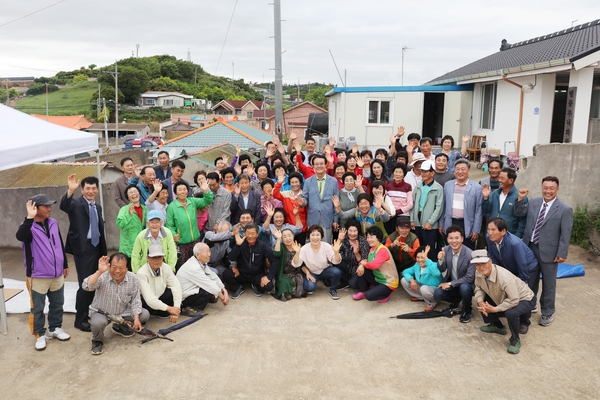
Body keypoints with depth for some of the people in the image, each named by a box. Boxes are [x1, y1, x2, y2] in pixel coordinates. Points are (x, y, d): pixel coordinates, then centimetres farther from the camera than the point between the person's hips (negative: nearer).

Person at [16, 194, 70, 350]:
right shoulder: (29, 226, -13)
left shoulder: (53, 223, 4)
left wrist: (65, 265, 18)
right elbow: (20, 236, -38)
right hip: (38, 277, -5)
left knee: (57, 304, 17)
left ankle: (55, 328, 34)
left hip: (57, 275, 5)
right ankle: (40, 335, 21)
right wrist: (30, 217, -43)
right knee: (38, 308, 7)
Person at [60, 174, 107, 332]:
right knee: (85, 284, -5)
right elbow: (64, 206, -30)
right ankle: (80, 320, 6)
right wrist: (70, 190, -48)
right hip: (83, 248, -6)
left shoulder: (98, 207, 14)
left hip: (96, 247, 7)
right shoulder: (76, 204, -6)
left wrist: (104, 251, 16)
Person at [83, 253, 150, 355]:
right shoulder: (102, 277, -25)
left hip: (123, 312, 4)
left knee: (145, 314, -9)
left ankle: (120, 328, 18)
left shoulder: (133, 279, -15)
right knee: (98, 322, -37)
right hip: (101, 312, -4)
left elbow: (135, 301, -6)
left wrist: (136, 319, -13)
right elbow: (86, 286, -42)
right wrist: (99, 271, -51)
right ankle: (97, 341, 1)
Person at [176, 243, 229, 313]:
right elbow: (209, 284, -22)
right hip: (184, 298, -9)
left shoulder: (201, 262, 0)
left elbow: (213, 277, 2)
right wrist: (222, 297, -13)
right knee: (210, 290, -25)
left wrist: (225, 291, -7)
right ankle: (189, 309, -13)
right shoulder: (193, 267, -27)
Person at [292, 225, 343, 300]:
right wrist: (297, 253, -38)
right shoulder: (305, 249, -18)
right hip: (311, 272, -1)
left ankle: (333, 290, -1)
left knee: (337, 272, -29)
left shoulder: (326, 246, -18)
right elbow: (296, 264, -20)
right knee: (310, 287, -31)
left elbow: (336, 262, -21)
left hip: (325, 270, 1)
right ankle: (309, 288, 9)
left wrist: (336, 252, -42)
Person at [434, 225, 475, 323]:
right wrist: (440, 260, -24)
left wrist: (450, 284, -23)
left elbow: (469, 278, -22)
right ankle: (455, 300, 15)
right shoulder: (445, 250, -11)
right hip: (450, 282, 4)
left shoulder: (470, 254, -24)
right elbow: (442, 270, -1)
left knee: (464, 288, -37)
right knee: (437, 294, -21)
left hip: (465, 284, -4)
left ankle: (467, 310, -4)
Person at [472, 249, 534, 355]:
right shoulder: (479, 274, -17)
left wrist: (494, 309, -30)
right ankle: (498, 326, 21)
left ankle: (515, 340, -7)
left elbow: (514, 300, -36)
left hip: (523, 299, -8)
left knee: (511, 313, -36)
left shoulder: (504, 277, -38)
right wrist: (480, 302, -22)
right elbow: (479, 289, -2)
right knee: (482, 303, -2)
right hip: (503, 299, 8)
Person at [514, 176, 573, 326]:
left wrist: (562, 253, -13)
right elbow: (518, 213, 9)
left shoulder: (564, 210, -11)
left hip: (548, 252, -4)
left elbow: (565, 235, -11)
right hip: (529, 248, 4)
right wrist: (520, 199, -7)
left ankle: (547, 312, 28)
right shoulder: (533, 202, 2)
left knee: (548, 283, 11)